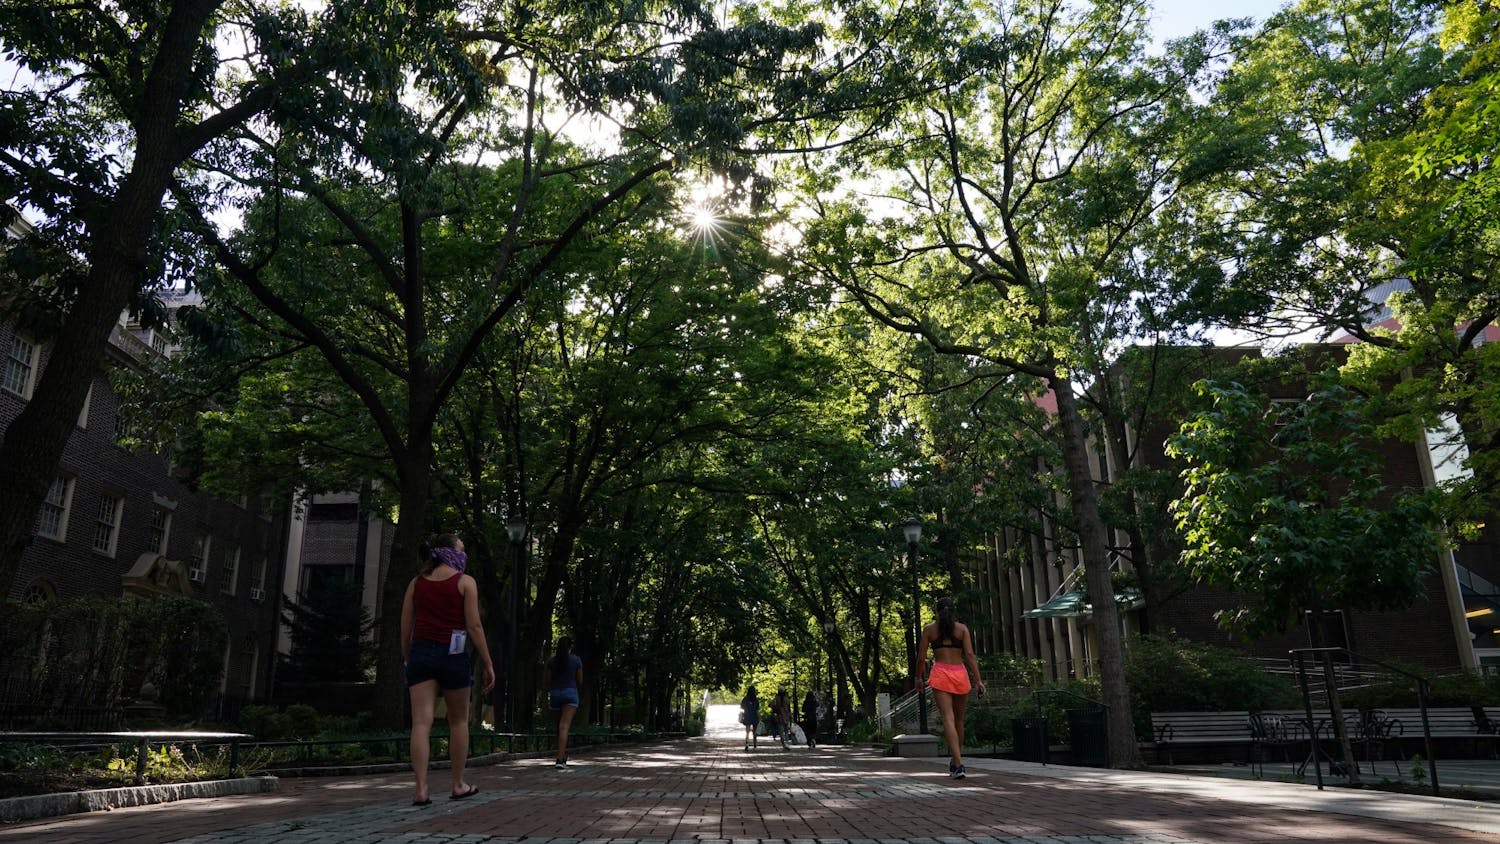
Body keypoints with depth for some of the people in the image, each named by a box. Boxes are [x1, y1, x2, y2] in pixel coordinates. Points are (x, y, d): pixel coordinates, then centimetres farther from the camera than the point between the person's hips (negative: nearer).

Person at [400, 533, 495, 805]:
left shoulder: (416, 583, 10)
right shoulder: (465, 582, -2)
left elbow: (405, 628, 9)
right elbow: (474, 626, -7)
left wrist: (407, 660, 18)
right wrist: (487, 663, -3)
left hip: (420, 652, 3)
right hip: (452, 653, -3)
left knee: (421, 722, -2)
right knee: (458, 721, 12)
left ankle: (421, 789, -10)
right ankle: (458, 785, 18)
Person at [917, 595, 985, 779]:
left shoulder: (929, 629, 5)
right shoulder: (962, 628, 6)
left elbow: (921, 656, 6)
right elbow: (969, 655, -4)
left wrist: (918, 677, 19)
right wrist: (978, 680, -5)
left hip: (940, 674, -2)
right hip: (960, 673, 2)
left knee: (948, 719, -10)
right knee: (959, 720, 16)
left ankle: (958, 764, -23)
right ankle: (955, 761, 24)